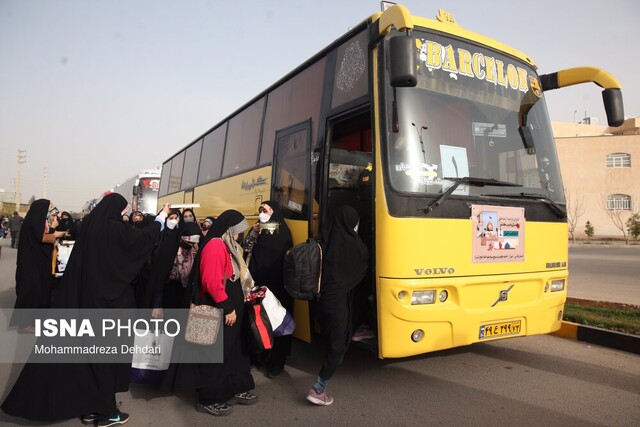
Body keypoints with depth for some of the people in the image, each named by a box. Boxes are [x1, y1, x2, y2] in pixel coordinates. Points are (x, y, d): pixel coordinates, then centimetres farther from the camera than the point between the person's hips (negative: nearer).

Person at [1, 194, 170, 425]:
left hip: (84, 295, 7)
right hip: (107, 297, -7)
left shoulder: (90, 224, 3)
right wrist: (162, 215, 5)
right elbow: (145, 236, -8)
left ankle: (90, 406, 26)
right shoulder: (114, 229, -17)